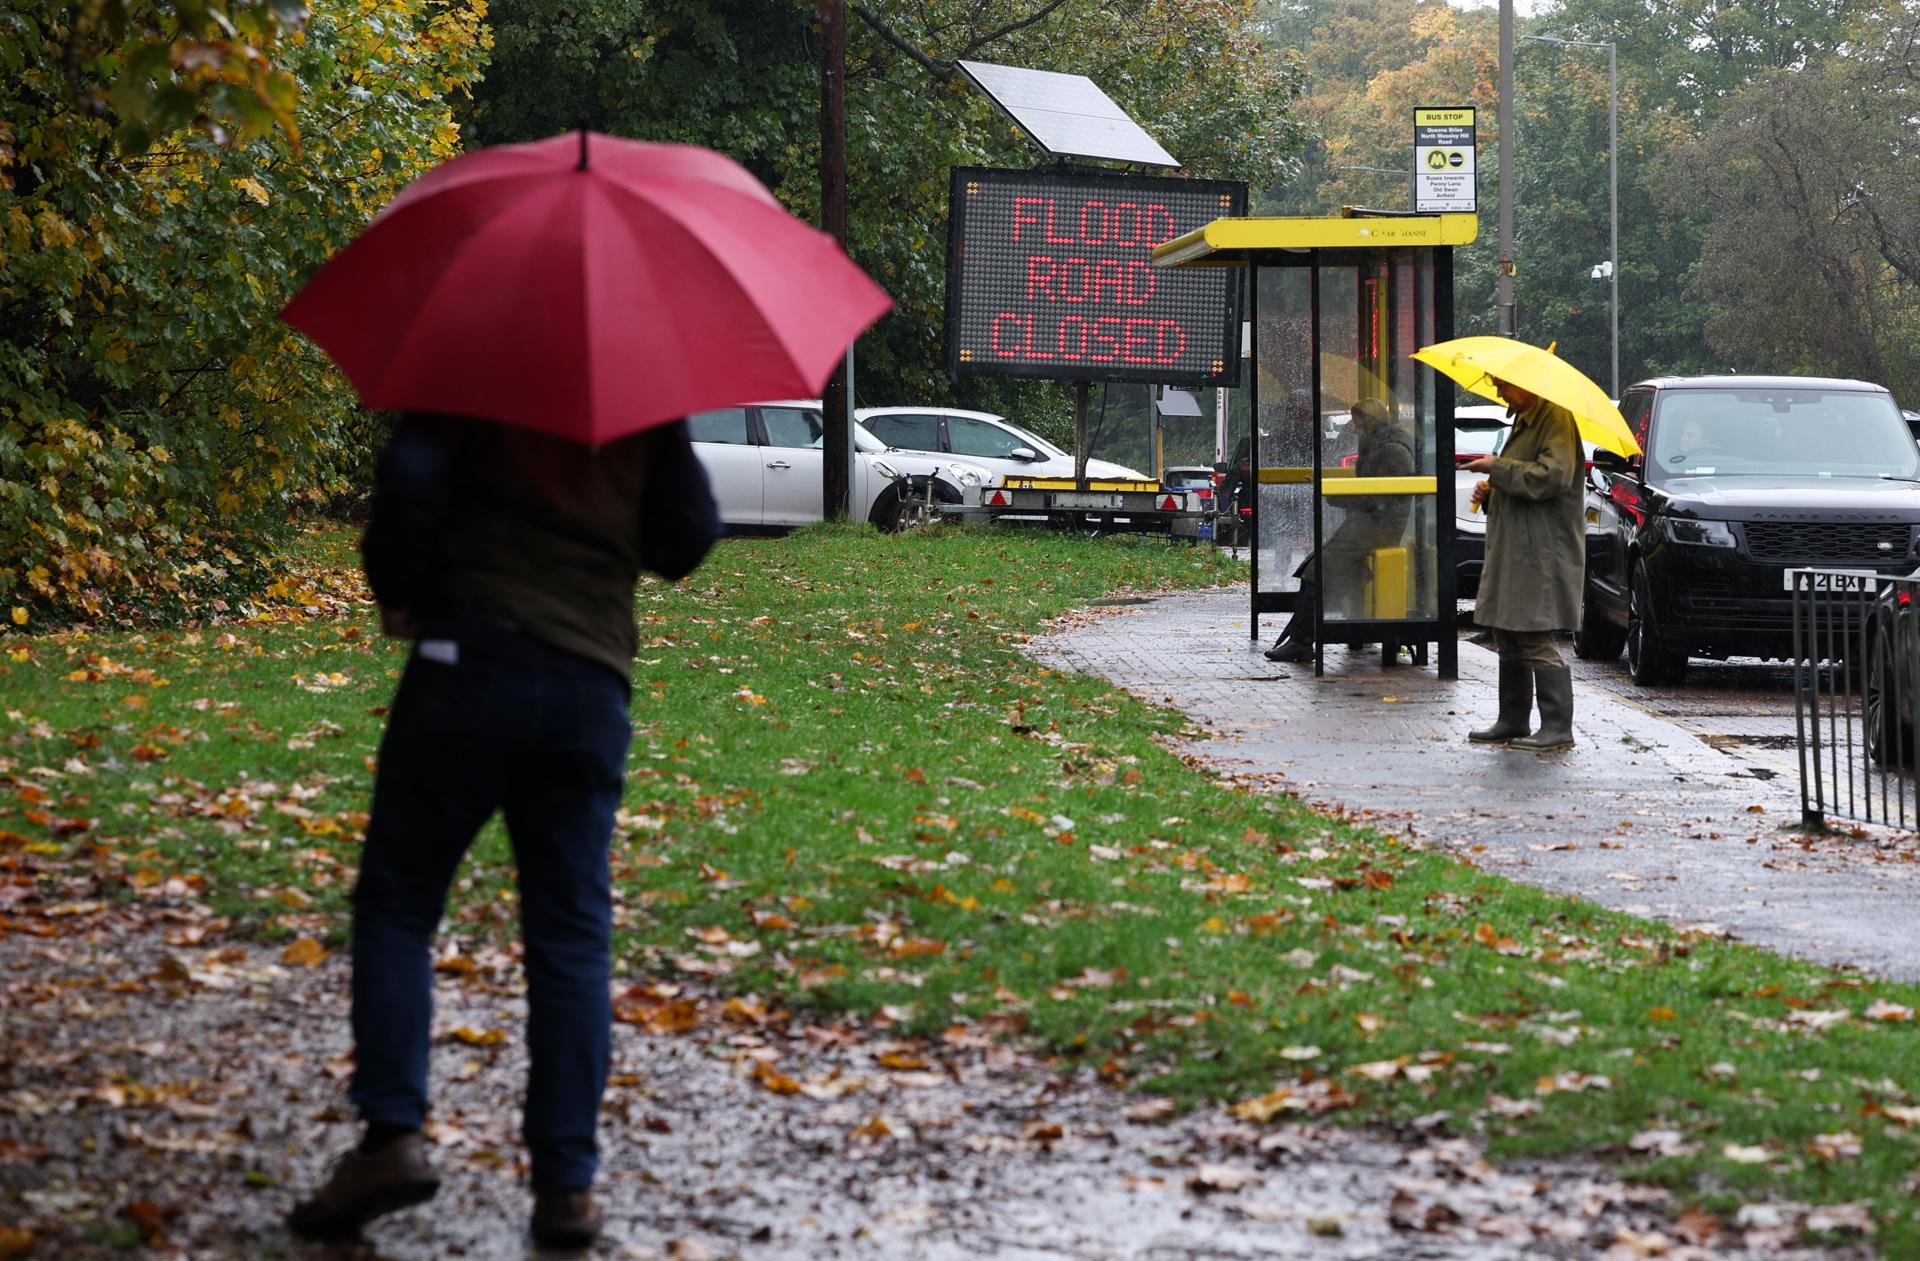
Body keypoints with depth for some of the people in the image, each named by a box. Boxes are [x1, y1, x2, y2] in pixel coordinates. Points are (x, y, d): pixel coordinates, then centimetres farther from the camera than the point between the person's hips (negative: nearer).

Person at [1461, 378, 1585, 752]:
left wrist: (1497, 467, -16)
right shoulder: (1523, 420, 19)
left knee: (1536, 640, -11)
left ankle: (1558, 728, -8)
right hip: (1514, 551, 10)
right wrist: (1490, 492, 11)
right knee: (1508, 639, 13)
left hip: (1542, 553, -10)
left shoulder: (1556, 420, -12)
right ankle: (1513, 721, 21)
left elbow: (1551, 477, -24)